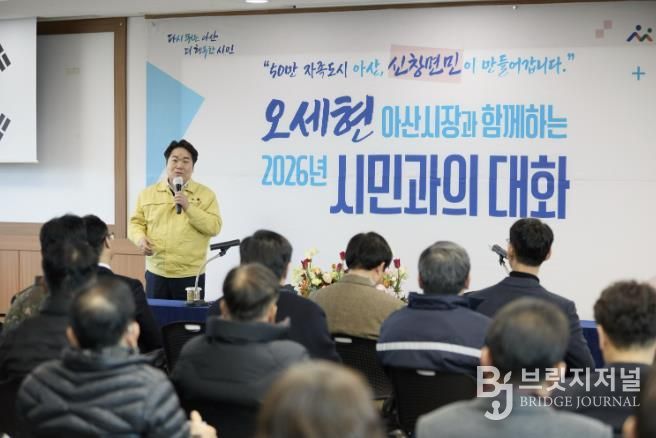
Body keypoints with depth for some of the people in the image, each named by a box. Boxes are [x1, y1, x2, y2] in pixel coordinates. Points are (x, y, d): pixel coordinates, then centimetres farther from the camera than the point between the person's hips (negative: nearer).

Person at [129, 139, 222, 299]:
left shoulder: (206, 194, 3)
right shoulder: (148, 193, 10)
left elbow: (214, 227, -6)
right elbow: (136, 223, 12)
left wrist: (189, 207, -15)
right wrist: (141, 238, -9)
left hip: (190, 274, -2)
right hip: (156, 273, 2)